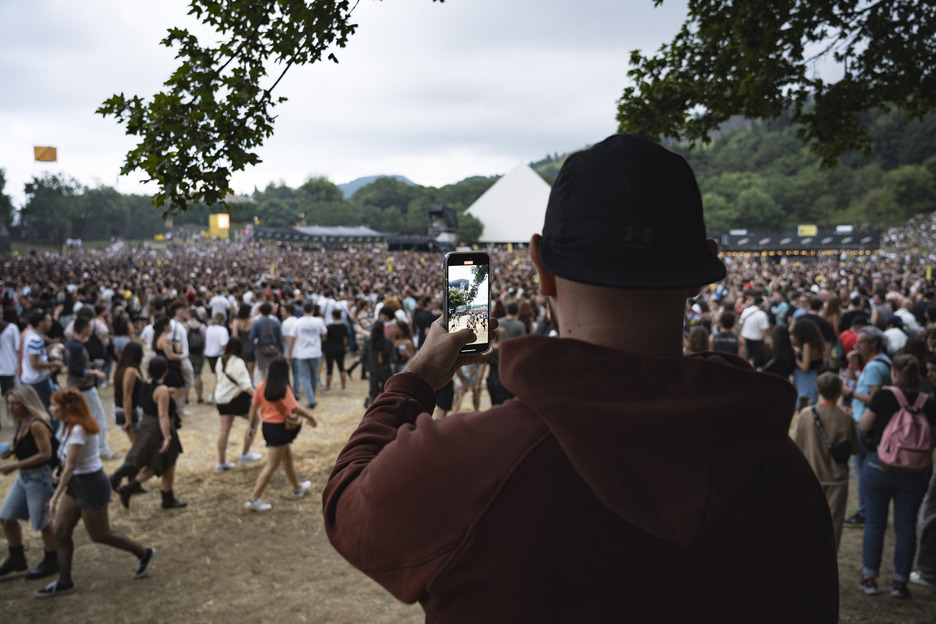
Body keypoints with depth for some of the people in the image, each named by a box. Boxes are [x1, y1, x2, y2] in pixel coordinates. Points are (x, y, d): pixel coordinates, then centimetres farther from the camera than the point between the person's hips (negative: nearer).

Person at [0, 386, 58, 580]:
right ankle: (17, 560, 28)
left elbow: (45, 454, -24)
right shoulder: (21, 424, 6)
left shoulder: (36, 425, -22)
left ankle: (52, 562, 21)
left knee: (42, 522, 3)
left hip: (39, 477, -9)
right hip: (24, 477, 10)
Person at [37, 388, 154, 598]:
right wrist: (58, 470, 1)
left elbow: (70, 467, -28)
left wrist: (55, 498, -29)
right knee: (61, 530, 7)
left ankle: (144, 554, 21)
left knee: (99, 535, 3)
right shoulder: (69, 426, 6)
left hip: (91, 484, -9)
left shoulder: (78, 430, -24)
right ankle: (64, 582, 16)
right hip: (77, 483, 9)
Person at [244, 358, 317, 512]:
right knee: (271, 465, -1)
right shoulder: (284, 389, -18)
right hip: (280, 428, -8)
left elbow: (253, 407, 4)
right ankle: (254, 499, -2)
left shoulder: (261, 386, 0)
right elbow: (295, 409, -22)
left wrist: (252, 426, 13)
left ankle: (298, 488, 41)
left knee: (288, 457, 24)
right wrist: (310, 417, -7)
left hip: (267, 425, 8)